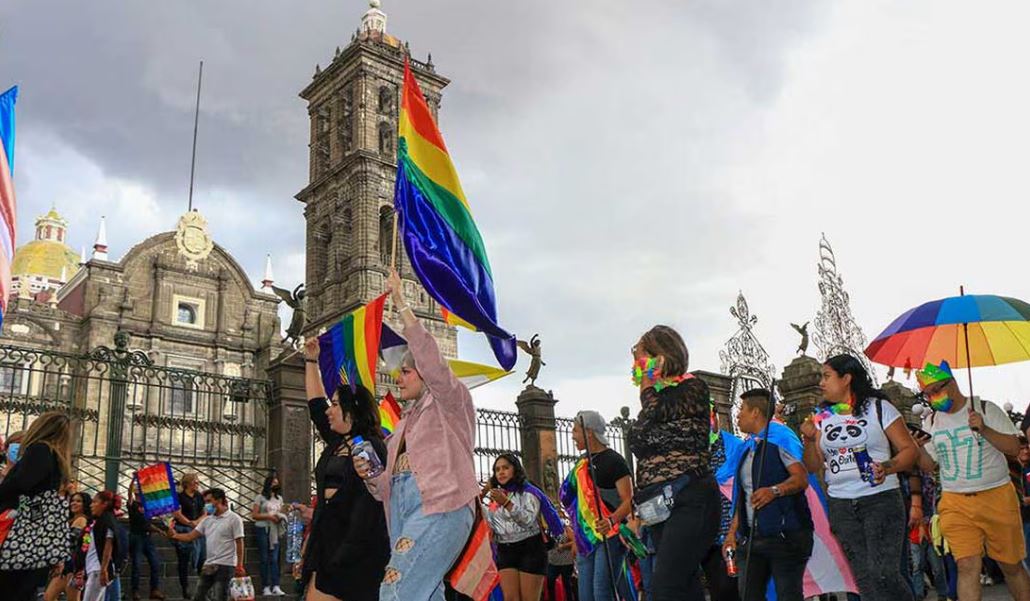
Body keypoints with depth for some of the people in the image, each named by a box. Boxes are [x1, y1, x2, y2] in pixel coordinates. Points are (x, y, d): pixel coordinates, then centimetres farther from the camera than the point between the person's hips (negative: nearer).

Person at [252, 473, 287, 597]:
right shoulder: (261, 498, 0)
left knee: (274, 559, -3)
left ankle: (276, 587, -8)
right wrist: (268, 516, -14)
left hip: (275, 530, 4)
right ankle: (266, 587, 3)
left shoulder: (279, 498, 15)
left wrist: (280, 517, -1)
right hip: (262, 529, -4)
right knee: (264, 559, 0)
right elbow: (254, 515, -4)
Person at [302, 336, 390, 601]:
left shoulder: (371, 447, -8)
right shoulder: (336, 444, 16)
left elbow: (368, 501, -15)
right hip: (328, 540, 8)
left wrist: (347, 553, -21)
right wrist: (311, 361, 30)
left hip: (356, 549, -8)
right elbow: (315, 406, 28)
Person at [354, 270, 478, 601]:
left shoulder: (451, 402, 7)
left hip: (440, 509, -8)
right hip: (405, 515, 8)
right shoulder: (405, 423, 28)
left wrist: (401, 304, -11)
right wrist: (372, 476, 4)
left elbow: (429, 358, -11)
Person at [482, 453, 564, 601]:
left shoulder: (527, 491, -2)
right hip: (505, 551, 4)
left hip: (530, 549, -4)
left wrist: (507, 503, -28)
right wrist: (480, 499, 2)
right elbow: (489, 524, 9)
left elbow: (529, 520, -18)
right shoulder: (496, 495, 15)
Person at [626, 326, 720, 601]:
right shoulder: (654, 399, 21)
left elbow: (657, 415, -17)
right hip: (658, 505, 8)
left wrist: (648, 385, 1)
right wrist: (639, 507, 19)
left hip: (689, 500, -8)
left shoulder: (692, 387, 0)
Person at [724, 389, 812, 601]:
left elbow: (801, 478, -15)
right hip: (751, 537, 8)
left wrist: (774, 491, -31)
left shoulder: (780, 436, -3)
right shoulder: (748, 447, 20)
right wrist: (732, 532, 17)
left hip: (784, 535, -8)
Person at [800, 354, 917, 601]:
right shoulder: (822, 416, 11)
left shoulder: (879, 407, 0)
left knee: (884, 574, -14)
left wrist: (888, 467, -19)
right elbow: (813, 467, 11)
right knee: (864, 579, 7)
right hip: (840, 505, 4)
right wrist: (809, 439, -6)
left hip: (880, 499, -4)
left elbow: (909, 449, -1)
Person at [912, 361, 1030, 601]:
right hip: (956, 504, 1)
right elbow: (927, 465, 10)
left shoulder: (986, 409, -1)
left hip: (997, 497, -1)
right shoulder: (930, 422, 8)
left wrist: (984, 430, -19)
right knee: (967, 566, -11)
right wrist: (918, 448, -10)